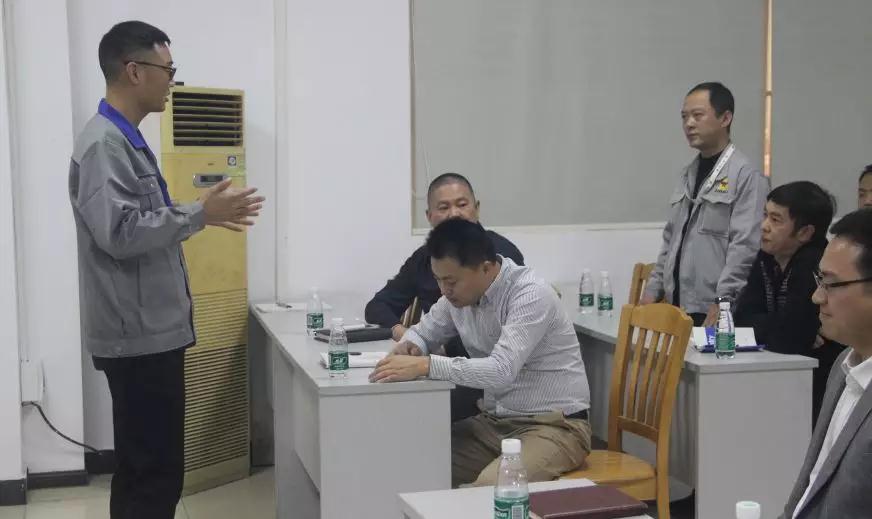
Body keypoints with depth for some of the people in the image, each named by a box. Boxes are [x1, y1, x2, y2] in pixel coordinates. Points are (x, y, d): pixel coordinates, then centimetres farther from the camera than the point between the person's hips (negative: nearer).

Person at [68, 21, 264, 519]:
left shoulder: (127, 140, 15)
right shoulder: (103, 144, -15)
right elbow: (119, 233, -25)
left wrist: (204, 213, 14)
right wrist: (199, 214, -19)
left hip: (151, 331, 10)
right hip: (138, 335, -10)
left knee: (143, 468, 17)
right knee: (156, 472, -5)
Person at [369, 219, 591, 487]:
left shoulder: (531, 294, -21)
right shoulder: (458, 294, 2)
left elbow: (502, 371, -31)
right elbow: (423, 331, 19)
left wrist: (424, 365, -35)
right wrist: (410, 345, -6)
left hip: (555, 425, -7)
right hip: (494, 422, 7)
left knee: (491, 488, -33)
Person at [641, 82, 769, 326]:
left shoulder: (747, 175, -9)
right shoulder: (688, 174, 16)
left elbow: (745, 248, -15)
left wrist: (723, 304, -19)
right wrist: (654, 289, 13)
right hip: (678, 306, 7)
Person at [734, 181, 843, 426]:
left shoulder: (818, 266, -23)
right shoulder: (768, 256, 2)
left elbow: (787, 338, -28)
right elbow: (743, 316, -2)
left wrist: (761, 326, -10)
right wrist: (777, 325, -17)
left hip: (820, 385, -7)